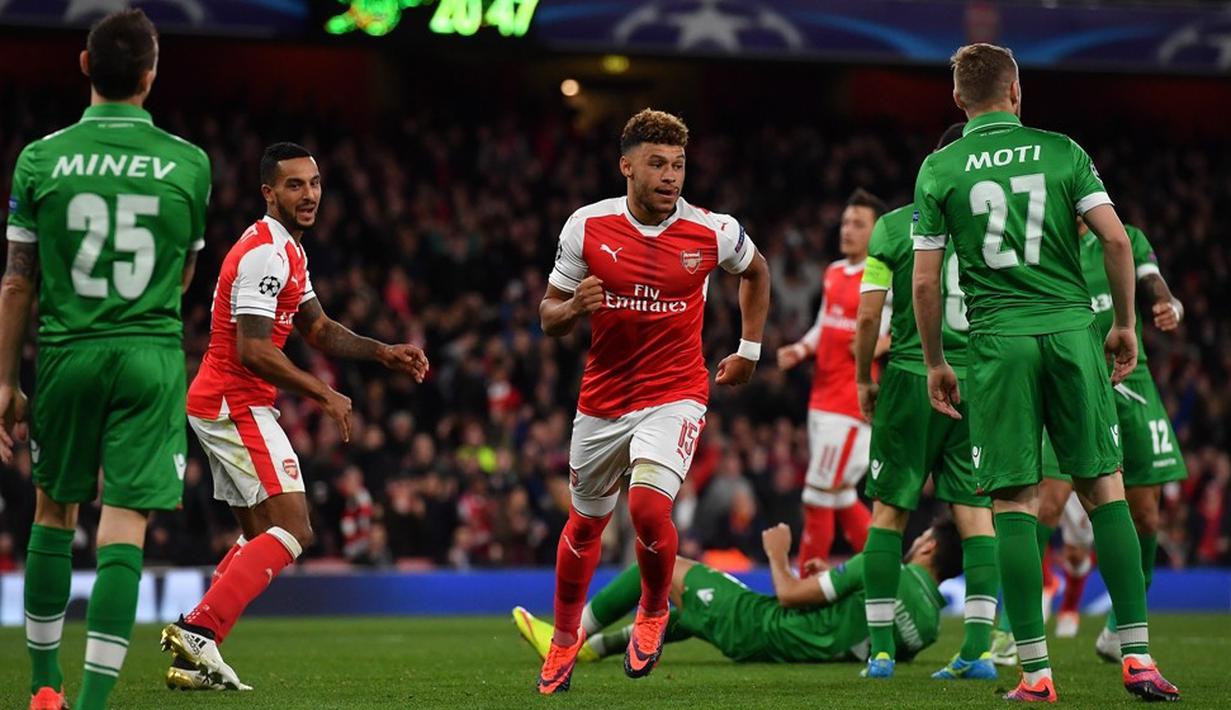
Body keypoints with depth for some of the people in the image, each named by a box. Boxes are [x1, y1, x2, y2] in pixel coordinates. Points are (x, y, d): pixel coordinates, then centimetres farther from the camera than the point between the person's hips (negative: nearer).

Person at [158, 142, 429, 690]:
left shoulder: (289, 251, 16)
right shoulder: (264, 254, -18)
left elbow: (318, 330, 23)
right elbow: (252, 350, -23)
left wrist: (384, 353, 9)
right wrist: (323, 394, -17)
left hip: (223, 406, 11)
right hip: (235, 405, -11)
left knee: (261, 536, 13)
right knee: (293, 529, -14)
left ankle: (194, 659, 9)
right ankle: (198, 632, -20)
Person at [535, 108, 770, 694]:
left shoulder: (712, 232, -9)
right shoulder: (586, 226, -8)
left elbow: (755, 272, 15)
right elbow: (549, 317, 1)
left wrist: (749, 351, 14)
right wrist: (575, 307, -21)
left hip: (674, 395, -2)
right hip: (602, 398, 2)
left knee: (648, 507, -24)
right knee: (584, 523, 16)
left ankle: (653, 612, 6)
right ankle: (565, 637, 40)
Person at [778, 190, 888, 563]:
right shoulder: (834, 273, 14)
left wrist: (883, 343, -21)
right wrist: (801, 350, 8)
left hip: (853, 402, -9)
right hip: (822, 399, 9)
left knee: (818, 498, -8)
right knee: (842, 498, 14)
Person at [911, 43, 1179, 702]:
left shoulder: (939, 169, 4)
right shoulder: (1062, 151, 5)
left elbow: (925, 281, 3)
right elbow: (1115, 238, -2)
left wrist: (934, 363, 14)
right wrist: (1124, 324, 10)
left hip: (997, 343, 0)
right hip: (1071, 329, 1)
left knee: (1014, 502, 1)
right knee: (1104, 488, 6)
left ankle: (1036, 671, -3)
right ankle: (1137, 657, -1)